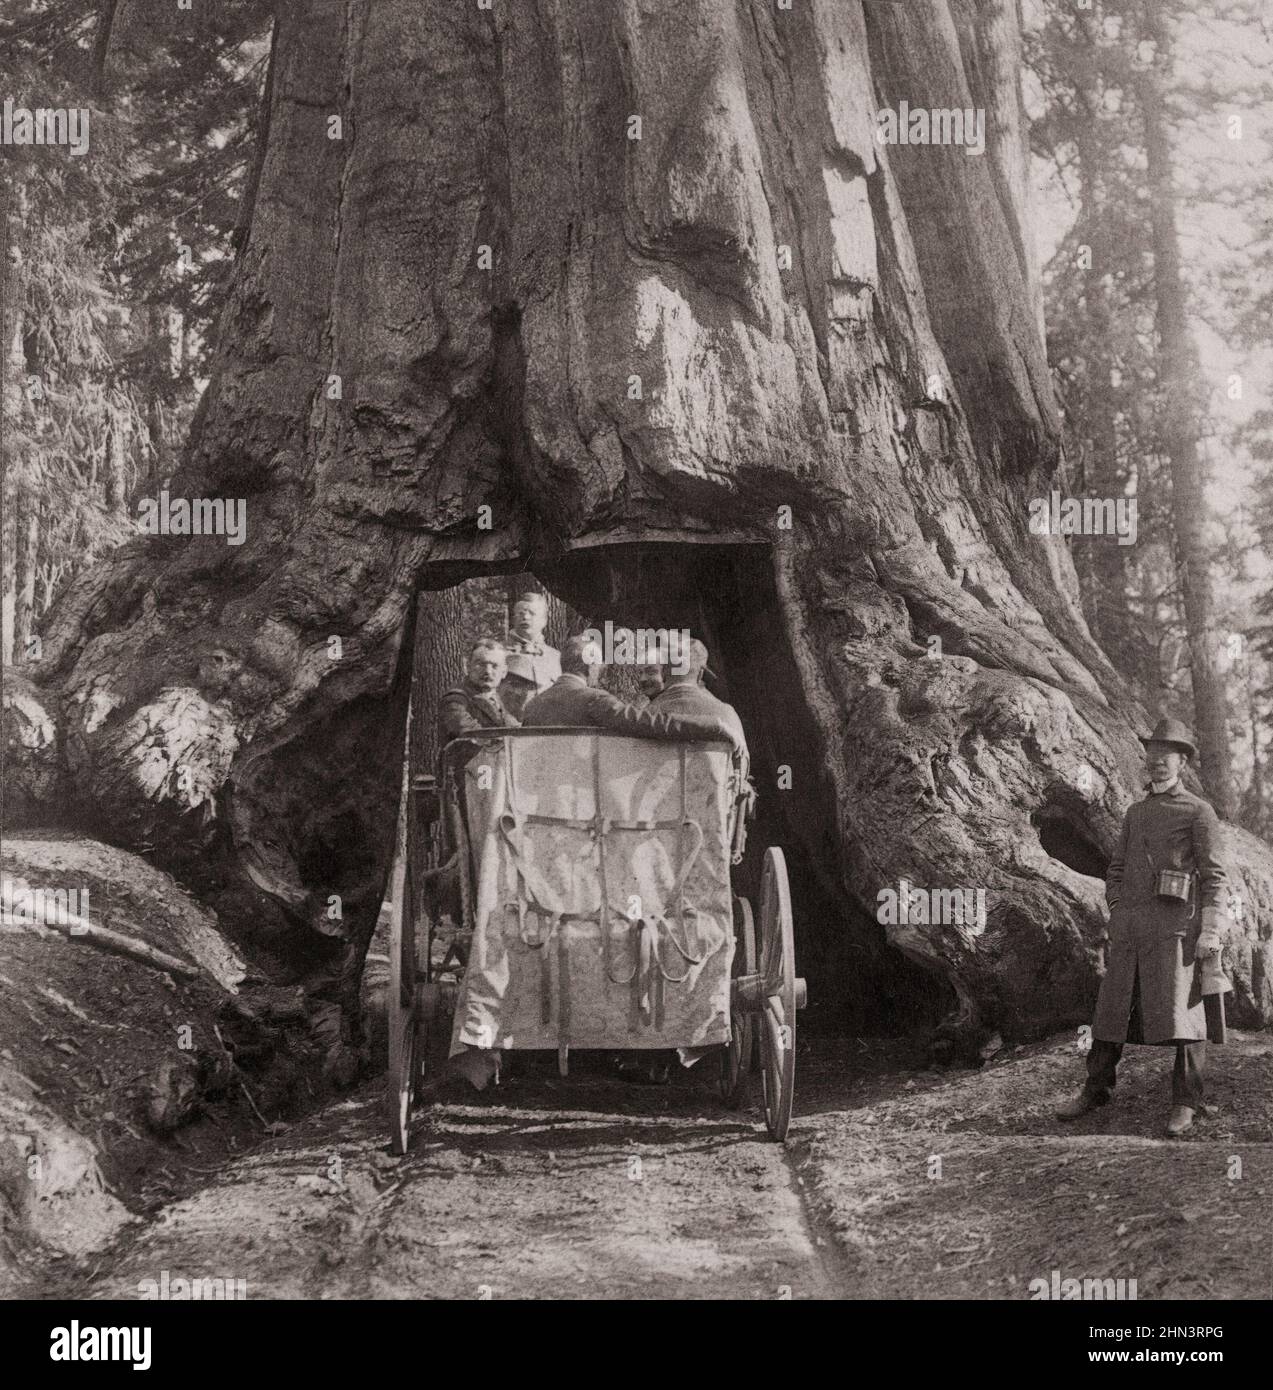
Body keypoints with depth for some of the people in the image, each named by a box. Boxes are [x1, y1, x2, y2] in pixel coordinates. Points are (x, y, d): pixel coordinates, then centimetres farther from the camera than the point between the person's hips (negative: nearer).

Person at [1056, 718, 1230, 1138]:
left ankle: (1185, 1104, -2)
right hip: (1129, 927, 6)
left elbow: (1213, 876, -4)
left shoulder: (1199, 812, 2)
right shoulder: (1134, 813, 19)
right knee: (1112, 1007, 6)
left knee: (1180, 1011, -9)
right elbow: (1117, 869, 23)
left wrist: (1210, 931, -12)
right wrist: (1116, 914, 9)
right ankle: (1095, 1090, 16)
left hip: (1174, 926, -5)